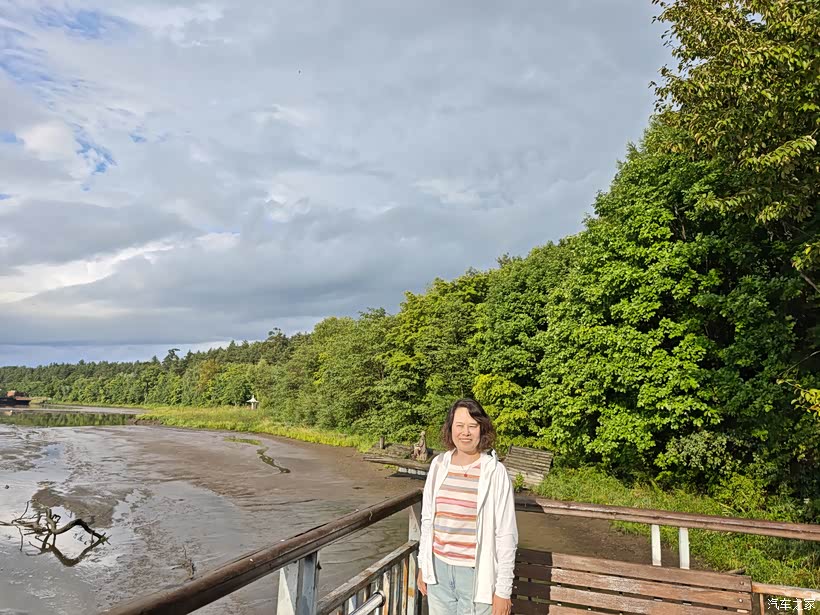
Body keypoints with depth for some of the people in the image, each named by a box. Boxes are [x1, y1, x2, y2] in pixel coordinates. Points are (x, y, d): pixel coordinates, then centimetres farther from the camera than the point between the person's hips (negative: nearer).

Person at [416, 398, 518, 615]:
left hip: (476, 573, -3)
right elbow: (427, 520, 8)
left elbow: (506, 535, -10)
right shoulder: (438, 465, -2)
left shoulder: (495, 472, -14)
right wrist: (423, 565, 12)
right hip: (438, 569, 4)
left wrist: (503, 591, -9)